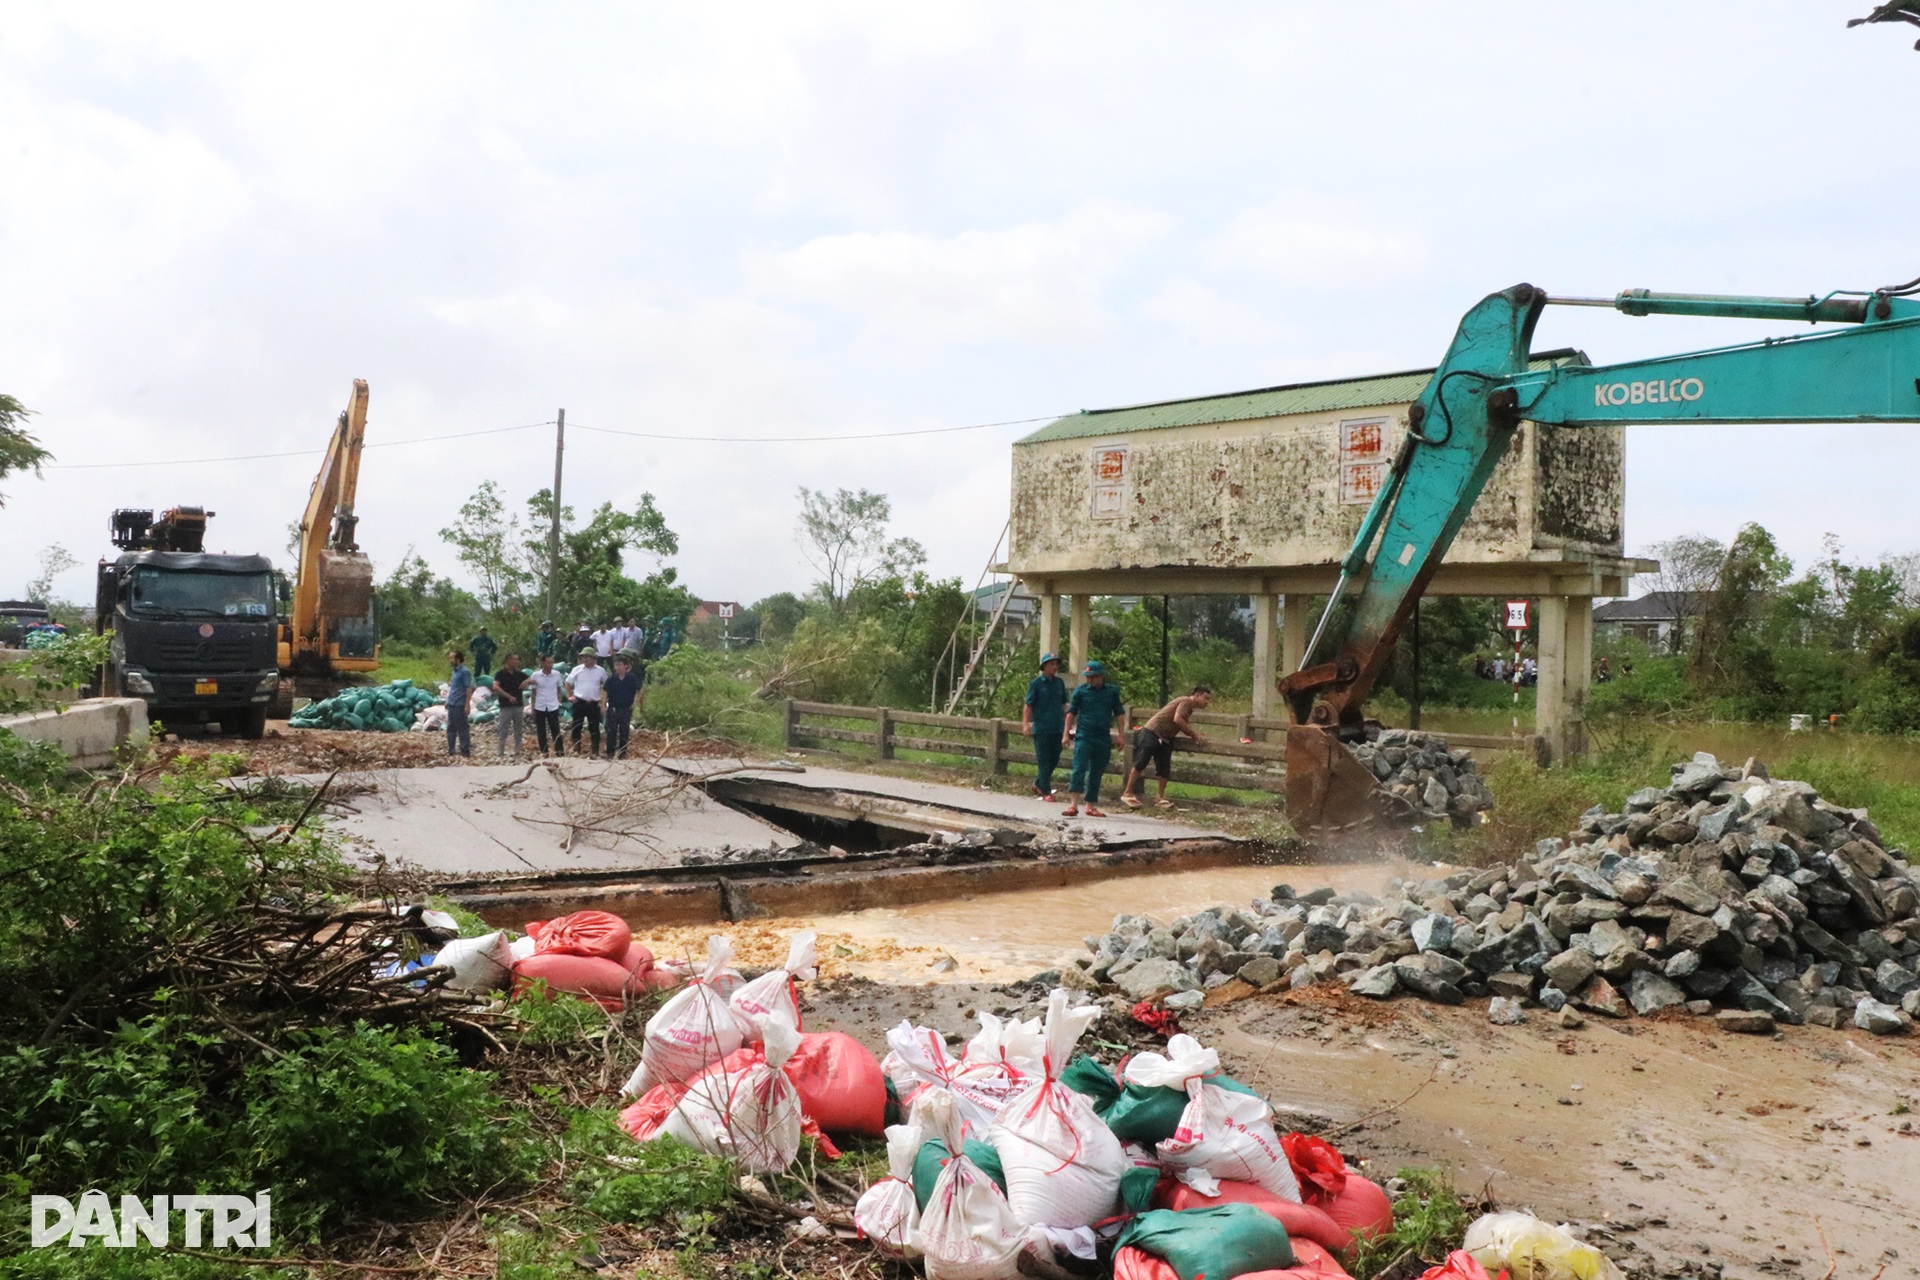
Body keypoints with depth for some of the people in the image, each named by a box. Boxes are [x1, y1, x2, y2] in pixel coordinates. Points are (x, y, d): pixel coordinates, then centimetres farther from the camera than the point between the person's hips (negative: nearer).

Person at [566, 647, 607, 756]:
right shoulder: (577, 670, 2)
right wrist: (569, 696, 4)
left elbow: (606, 685, 13)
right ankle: (575, 750, 10)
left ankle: (595, 751, 9)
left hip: (594, 703, 0)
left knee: (594, 728, 3)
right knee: (576, 727, 2)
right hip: (579, 703, 0)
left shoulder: (600, 671, 3)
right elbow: (568, 683, 13)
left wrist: (603, 698, 5)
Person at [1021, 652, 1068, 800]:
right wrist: (1025, 723, -15)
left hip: (1057, 728, 5)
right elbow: (1028, 705, -6)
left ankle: (1038, 784, 27)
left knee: (1054, 759, 9)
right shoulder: (1036, 684, -5)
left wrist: (1065, 724, 18)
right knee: (1044, 760, -2)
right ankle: (1046, 792, 5)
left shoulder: (1059, 683, 10)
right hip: (1041, 728, -5)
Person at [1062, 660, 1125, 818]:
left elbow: (1119, 714, 11)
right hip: (1084, 737, -2)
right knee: (1079, 769, -14)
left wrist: (1120, 735, 6)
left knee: (1096, 774, 9)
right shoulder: (1080, 691, 1)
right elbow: (1071, 713, 5)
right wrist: (1066, 734, 0)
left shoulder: (1112, 692, 6)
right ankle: (1073, 804, -19)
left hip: (1103, 739, 2)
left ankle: (1091, 806, 18)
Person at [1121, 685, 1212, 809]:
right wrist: (1193, 734, -16)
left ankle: (1160, 798, 11)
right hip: (1152, 732, -9)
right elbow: (1177, 719, -25)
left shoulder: (1189, 707, 17)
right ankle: (1127, 793, -2)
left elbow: (1182, 726, 19)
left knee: (1164, 768, 3)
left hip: (1164, 739, 9)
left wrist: (1194, 734, 3)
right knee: (1140, 763, -7)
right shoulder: (1186, 701, -11)